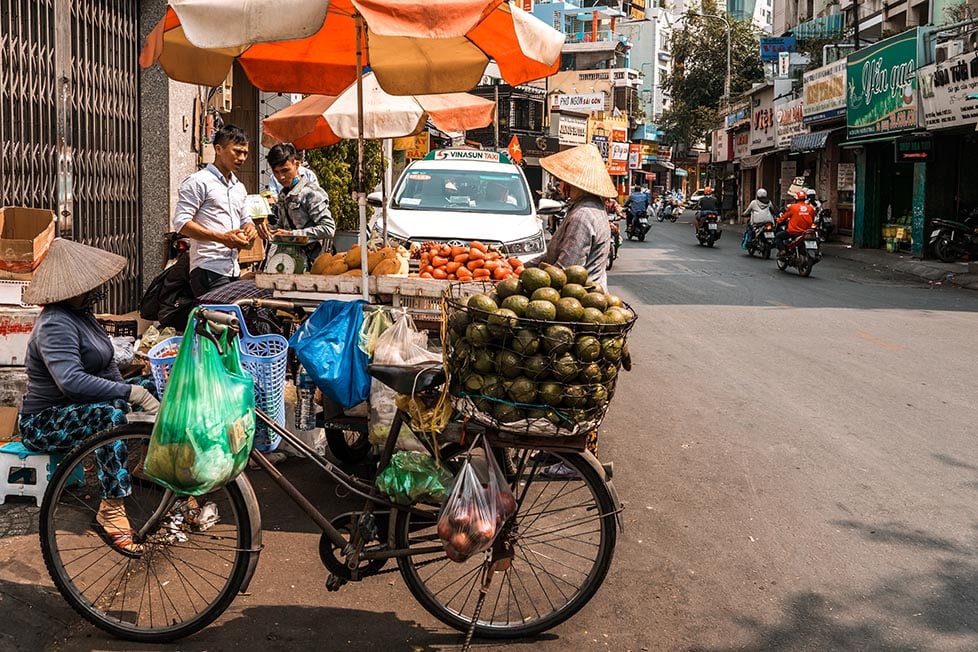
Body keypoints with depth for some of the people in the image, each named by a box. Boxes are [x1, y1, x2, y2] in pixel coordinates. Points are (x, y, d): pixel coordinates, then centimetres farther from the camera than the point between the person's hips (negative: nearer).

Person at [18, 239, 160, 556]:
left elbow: (105, 368, 9)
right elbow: (71, 381, -40)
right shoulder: (55, 324, -25)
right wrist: (132, 393, -38)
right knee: (110, 413, -38)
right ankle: (111, 513, -36)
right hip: (43, 423, -10)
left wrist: (134, 391, -9)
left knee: (154, 386, -1)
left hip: (74, 408, 10)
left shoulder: (79, 314, 7)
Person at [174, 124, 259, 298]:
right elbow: (181, 223, -11)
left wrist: (249, 228, 7)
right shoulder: (198, 181, -3)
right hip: (209, 269, -8)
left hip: (233, 270, 8)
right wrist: (221, 238, -20)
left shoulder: (239, 187, 23)